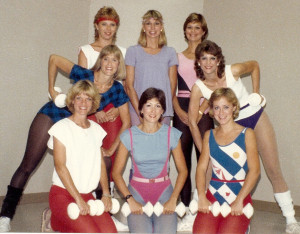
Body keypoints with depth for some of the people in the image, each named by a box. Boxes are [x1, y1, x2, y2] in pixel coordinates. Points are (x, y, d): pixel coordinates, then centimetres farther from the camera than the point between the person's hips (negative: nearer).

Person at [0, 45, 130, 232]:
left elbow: (126, 122, -2)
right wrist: (52, 90, -7)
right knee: (28, 165, -5)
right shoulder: (84, 75, -18)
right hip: (51, 116, -3)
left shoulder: (117, 90, -9)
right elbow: (54, 59, -6)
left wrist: (112, 149, -6)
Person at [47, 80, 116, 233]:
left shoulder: (96, 129, 13)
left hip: (88, 195, 5)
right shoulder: (61, 127, -4)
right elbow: (60, 166, -11)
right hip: (63, 194, -5)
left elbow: (101, 164, 12)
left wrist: (106, 194, -1)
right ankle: (58, 222, 3)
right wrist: (78, 199, -17)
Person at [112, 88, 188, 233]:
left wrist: (173, 199, -7)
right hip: (137, 191, -1)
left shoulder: (172, 134, 1)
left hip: (164, 190, 1)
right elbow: (116, 173, -1)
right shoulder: (129, 136, -2)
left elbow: (183, 171, 4)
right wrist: (130, 199, -11)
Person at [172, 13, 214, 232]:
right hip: (182, 111, 2)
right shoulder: (177, 57, 14)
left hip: (204, 109, -2)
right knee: (183, 160, 1)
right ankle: (187, 211, 7)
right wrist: (179, 111, -6)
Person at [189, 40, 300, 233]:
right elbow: (192, 121, -15)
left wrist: (256, 94, -2)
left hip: (256, 118, -1)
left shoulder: (233, 71, -19)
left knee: (273, 170, 1)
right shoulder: (198, 88, -17)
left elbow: (255, 65, 2)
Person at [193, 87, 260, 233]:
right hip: (213, 195, 2)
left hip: (240, 196, -2)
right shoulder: (209, 135, 13)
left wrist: (239, 200, -14)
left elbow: (254, 170, -5)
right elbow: (201, 168, 6)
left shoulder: (247, 134, 3)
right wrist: (201, 197, -8)